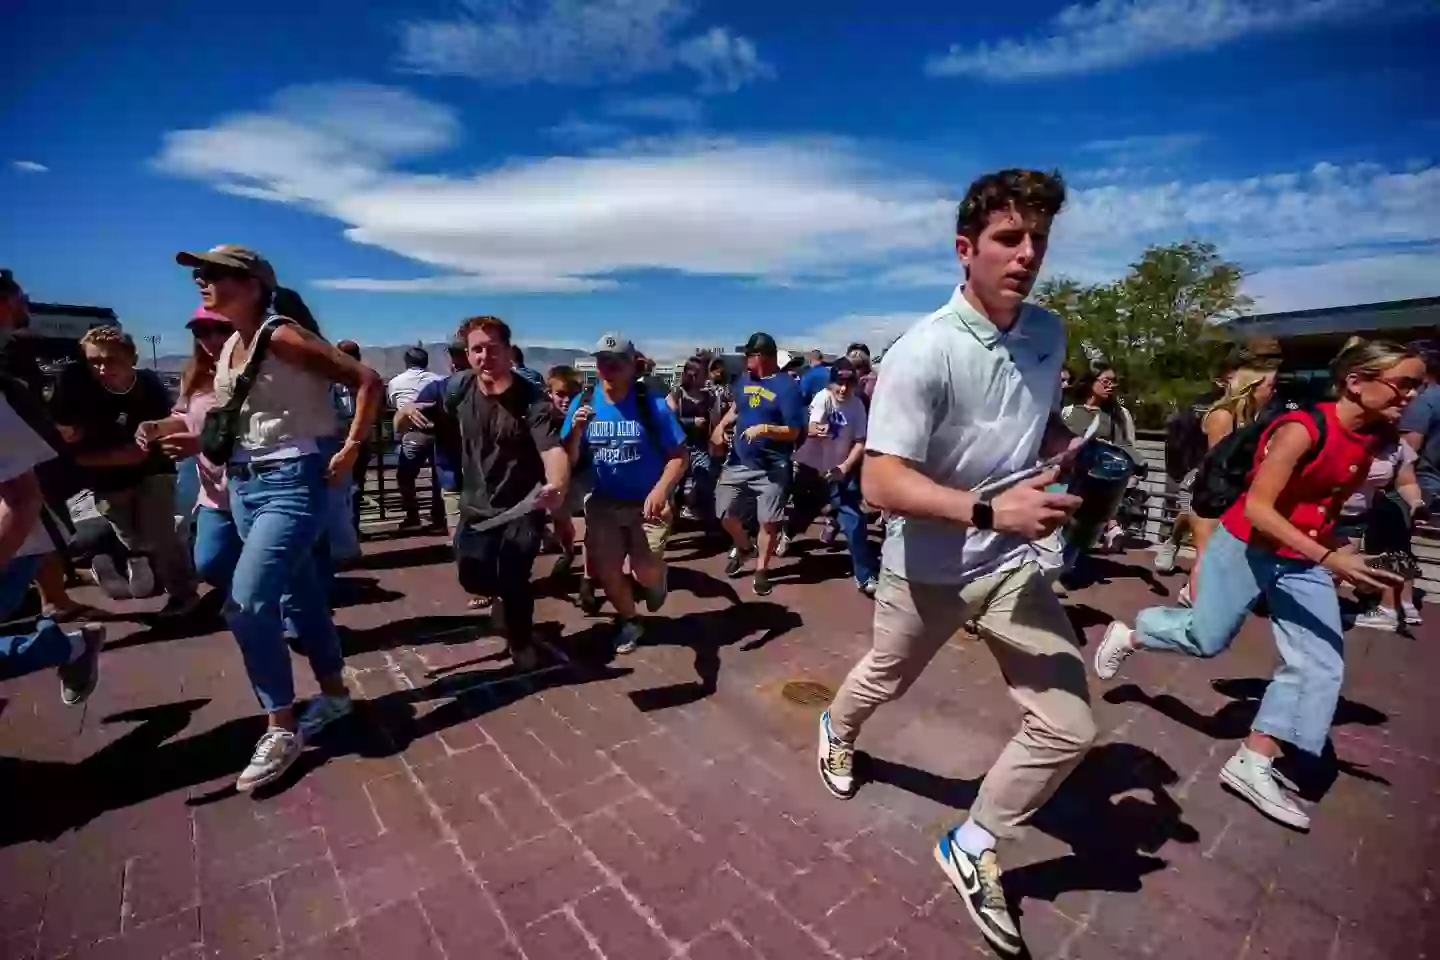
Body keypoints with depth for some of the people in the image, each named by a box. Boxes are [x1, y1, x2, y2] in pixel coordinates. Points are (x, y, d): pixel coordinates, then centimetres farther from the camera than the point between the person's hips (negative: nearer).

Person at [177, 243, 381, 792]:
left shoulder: (282, 337, -13)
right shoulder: (228, 348, 12)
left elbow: (368, 382, -19)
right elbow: (229, 425, 20)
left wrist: (350, 453, -18)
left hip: (291, 482, -9)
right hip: (244, 484, 9)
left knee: (246, 605, -14)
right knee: (297, 595, 15)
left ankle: (281, 729, 2)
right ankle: (334, 695, 30)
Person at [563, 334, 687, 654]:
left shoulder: (652, 404, -14)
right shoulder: (583, 403, -5)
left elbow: (679, 457, -12)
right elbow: (567, 460, -2)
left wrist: (661, 490, -27)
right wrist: (576, 433, -22)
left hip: (647, 502, -3)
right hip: (603, 502, 3)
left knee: (646, 570, -11)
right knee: (604, 571, 6)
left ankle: (655, 584, 30)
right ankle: (628, 620, 37)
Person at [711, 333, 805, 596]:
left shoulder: (787, 386, -13)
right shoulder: (745, 379, 6)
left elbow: (793, 432, -14)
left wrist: (765, 429, -28)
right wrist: (721, 426, 5)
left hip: (772, 467, -5)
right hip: (739, 462, 6)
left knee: (768, 521, 6)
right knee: (726, 513, 11)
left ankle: (762, 569, 25)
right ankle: (744, 547, 40)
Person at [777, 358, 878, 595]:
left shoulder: (857, 406, -7)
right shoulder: (823, 397, -15)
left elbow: (860, 442, -3)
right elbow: (811, 429, -30)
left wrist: (846, 466, -16)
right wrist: (816, 430, -53)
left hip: (839, 470, 1)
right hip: (811, 466, -1)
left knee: (854, 520, -6)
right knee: (805, 510, 16)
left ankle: (865, 575, 3)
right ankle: (787, 535, 53)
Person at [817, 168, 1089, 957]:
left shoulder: (1050, 334, -2)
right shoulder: (924, 351, -23)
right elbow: (881, 483, -28)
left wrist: (1077, 452, -3)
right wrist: (991, 509, -37)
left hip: (1013, 563, 5)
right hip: (926, 568, -4)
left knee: (1069, 727, 2)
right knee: (883, 681, 21)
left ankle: (971, 848, 28)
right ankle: (836, 730, 60)